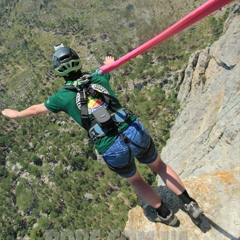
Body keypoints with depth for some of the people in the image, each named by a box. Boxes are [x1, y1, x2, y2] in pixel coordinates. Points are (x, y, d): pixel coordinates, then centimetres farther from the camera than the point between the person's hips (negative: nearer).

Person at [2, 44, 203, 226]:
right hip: (136, 132, 2)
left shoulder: (63, 96, 1)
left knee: (135, 180, 28)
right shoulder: (98, 78, 8)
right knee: (159, 166, 29)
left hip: (113, 150, -2)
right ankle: (191, 205, 32)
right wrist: (110, 63, 61)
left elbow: (35, 110, 21)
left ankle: (166, 215, 43)